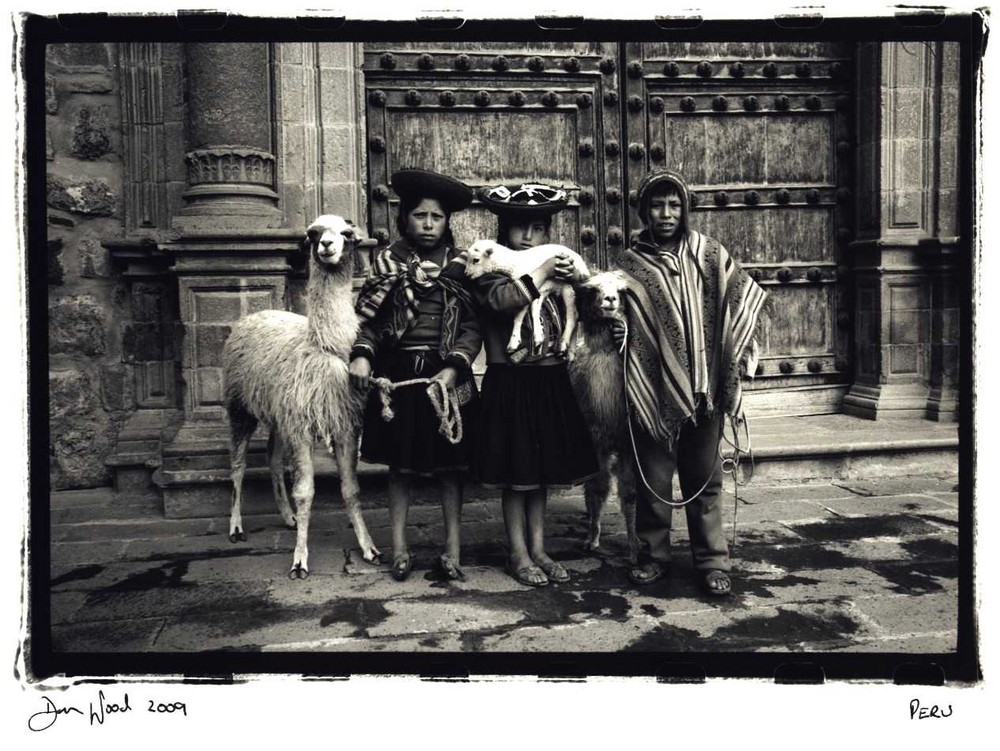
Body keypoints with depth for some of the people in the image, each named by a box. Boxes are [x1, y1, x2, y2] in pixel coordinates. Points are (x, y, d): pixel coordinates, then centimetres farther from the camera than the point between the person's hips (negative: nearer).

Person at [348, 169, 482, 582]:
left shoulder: (460, 265, 2)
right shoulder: (388, 261, 4)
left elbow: (473, 326, -2)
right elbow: (369, 317, 1)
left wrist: (453, 368, -15)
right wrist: (361, 355, -16)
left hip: (447, 374, 0)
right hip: (397, 372, 1)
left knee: (449, 463, 7)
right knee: (400, 463, 9)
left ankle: (453, 549, 16)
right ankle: (399, 548, 19)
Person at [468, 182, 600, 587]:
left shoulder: (555, 269, 15)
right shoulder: (491, 270, -4)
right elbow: (504, 298, -26)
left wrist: (575, 279, 1)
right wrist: (542, 272, -18)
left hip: (550, 385, 6)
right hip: (510, 385, -5)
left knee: (542, 470, 13)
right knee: (516, 475, 3)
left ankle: (538, 549, 24)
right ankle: (518, 553, 17)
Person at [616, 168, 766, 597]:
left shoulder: (709, 255, 5)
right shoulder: (631, 265, 4)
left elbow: (744, 301, 5)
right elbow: (620, 324, 9)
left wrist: (734, 363, -3)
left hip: (704, 389, 0)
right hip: (652, 391, 0)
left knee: (704, 479, 8)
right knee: (652, 479, 7)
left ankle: (712, 561, 18)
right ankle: (653, 556, 22)